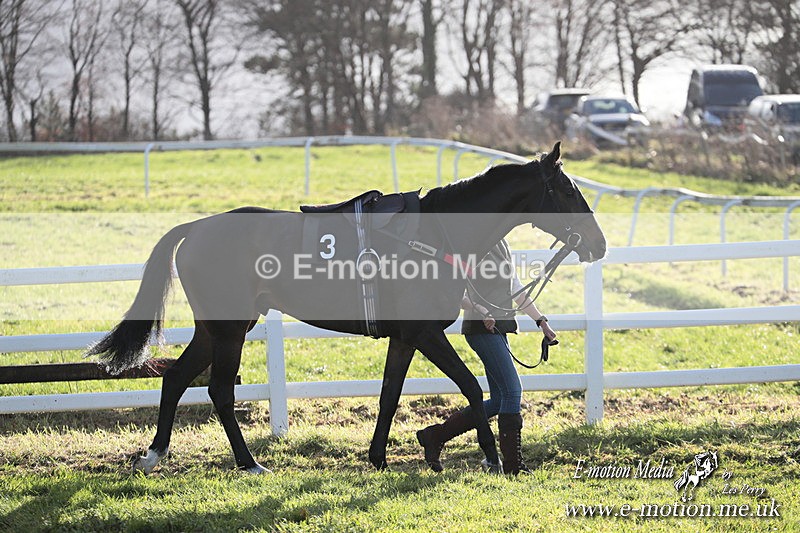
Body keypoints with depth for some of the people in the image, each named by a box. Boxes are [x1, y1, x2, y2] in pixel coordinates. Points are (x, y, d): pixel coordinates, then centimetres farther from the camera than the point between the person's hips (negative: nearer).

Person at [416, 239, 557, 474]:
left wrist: (541, 321, 21)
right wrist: (479, 310, -25)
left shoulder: (501, 244, 17)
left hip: (499, 328, 9)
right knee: (512, 391, -13)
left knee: (499, 400, 9)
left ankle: (434, 436, 18)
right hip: (482, 328, -9)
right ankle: (513, 463, -8)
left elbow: (515, 288, 23)